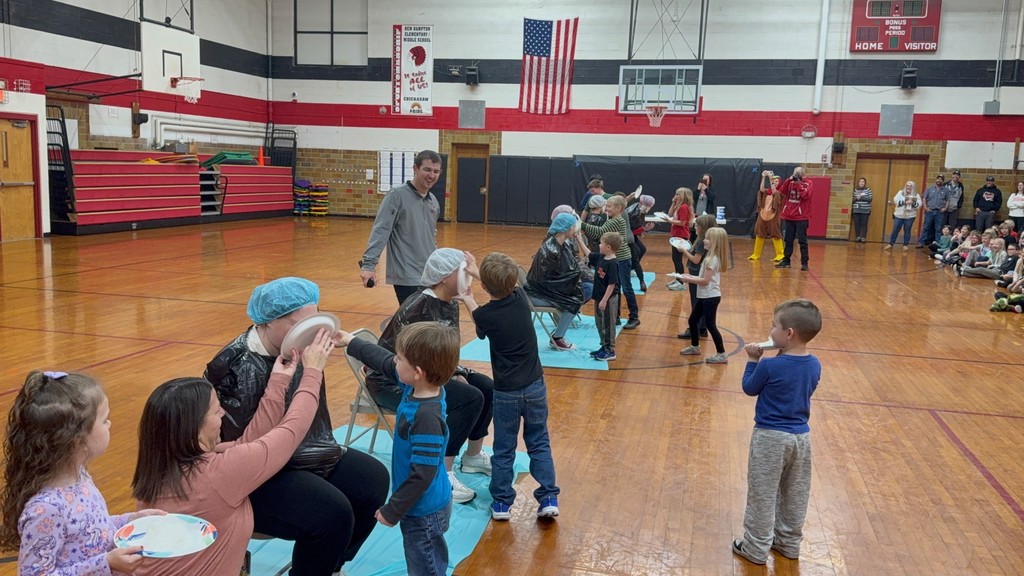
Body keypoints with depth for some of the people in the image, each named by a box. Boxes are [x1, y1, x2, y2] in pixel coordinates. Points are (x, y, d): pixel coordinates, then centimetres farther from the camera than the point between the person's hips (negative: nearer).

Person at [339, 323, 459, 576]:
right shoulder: (417, 387, -6)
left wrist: (392, 511, -18)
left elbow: (422, 475, -29)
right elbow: (385, 362, 12)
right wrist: (351, 343, 21)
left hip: (424, 511, -9)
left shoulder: (426, 417, -32)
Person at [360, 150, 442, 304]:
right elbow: (380, 231, -16)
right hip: (407, 277, -7)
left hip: (430, 276, 7)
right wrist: (369, 264, -24)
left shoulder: (434, 202, 10)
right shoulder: (397, 195, -10)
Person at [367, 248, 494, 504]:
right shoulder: (419, 308, -26)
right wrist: (453, 379, -20)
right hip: (391, 381, -9)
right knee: (470, 398, -24)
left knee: (486, 387, 0)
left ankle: (473, 457, 18)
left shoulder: (451, 304, 1)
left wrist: (458, 374, -8)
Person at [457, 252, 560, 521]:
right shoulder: (521, 298, -9)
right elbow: (508, 286, 15)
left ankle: (502, 502, 19)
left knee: (504, 448, 12)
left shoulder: (484, 315, -16)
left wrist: (467, 298, 23)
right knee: (539, 443, 15)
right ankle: (548, 498, 12)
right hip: (535, 387, 3)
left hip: (506, 392, -3)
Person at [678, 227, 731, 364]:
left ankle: (721, 355, 1)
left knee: (710, 325, -5)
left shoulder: (712, 259, -20)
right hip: (705, 296, 10)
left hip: (710, 297, -10)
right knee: (692, 320, 18)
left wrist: (689, 280, -13)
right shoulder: (711, 257, 10)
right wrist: (691, 277, 7)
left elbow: (705, 281, -22)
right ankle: (695, 347, 34)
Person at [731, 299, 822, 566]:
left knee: (763, 494, 6)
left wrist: (753, 360, 4)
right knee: (795, 494, 18)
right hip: (801, 436, 6)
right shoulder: (814, 364, -4)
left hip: (770, 437, -6)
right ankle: (789, 542, 33)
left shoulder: (769, 366, -21)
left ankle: (757, 548, 16)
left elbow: (749, 388, -5)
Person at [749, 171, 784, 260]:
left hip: (773, 216, -4)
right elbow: (761, 189, -11)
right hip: (762, 214, 4)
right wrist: (764, 177, -17)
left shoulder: (779, 192, -1)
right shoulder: (766, 191, 10)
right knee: (759, 234, 7)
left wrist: (770, 178, -23)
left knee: (776, 234, -4)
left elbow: (774, 192, -21)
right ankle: (756, 254, 15)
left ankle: (780, 255, 1)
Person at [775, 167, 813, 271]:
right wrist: (789, 180, -10)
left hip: (801, 217, -5)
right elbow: (782, 192, -3)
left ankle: (804, 263, -2)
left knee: (802, 241, -4)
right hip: (789, 217, 5)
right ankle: (786, 261, 17)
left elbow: (805, 195, -18)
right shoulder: (790, 182, 10)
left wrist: (798, 183, -15)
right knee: (788, 241, 10)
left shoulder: (808, 183, -2)